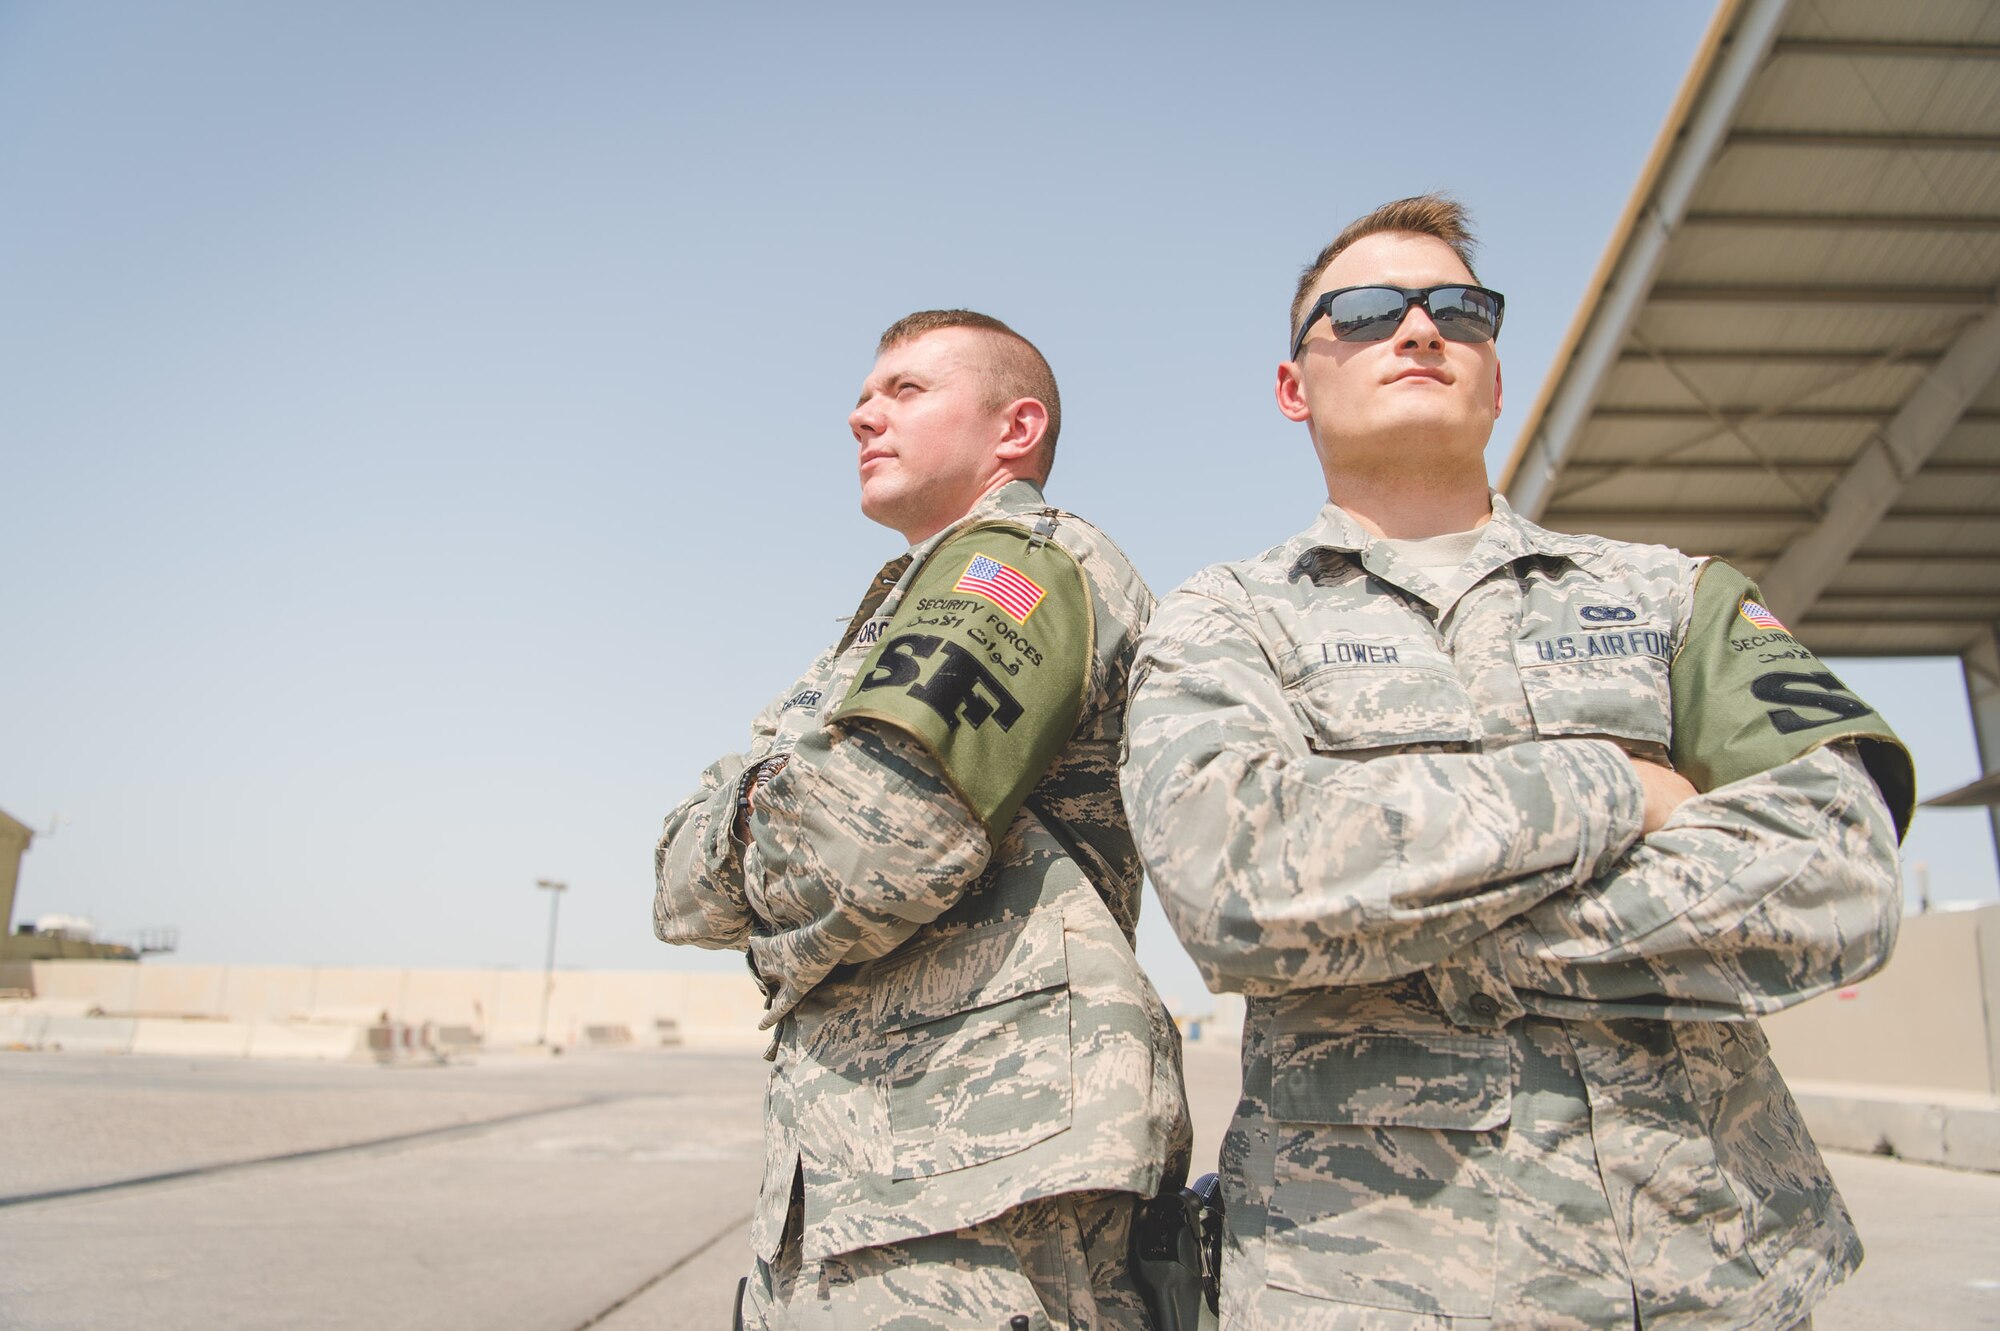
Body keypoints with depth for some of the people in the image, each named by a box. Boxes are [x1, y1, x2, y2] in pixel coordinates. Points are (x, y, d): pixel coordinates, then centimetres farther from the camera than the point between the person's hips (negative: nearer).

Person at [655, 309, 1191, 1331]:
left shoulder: (1025, 561, -6)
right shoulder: (901, 627, 22)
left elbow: (877, 839, -23)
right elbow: (682, 885, 13)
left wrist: (779, 941, -2)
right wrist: (775, 798, -8)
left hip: (959, 1196, -9)